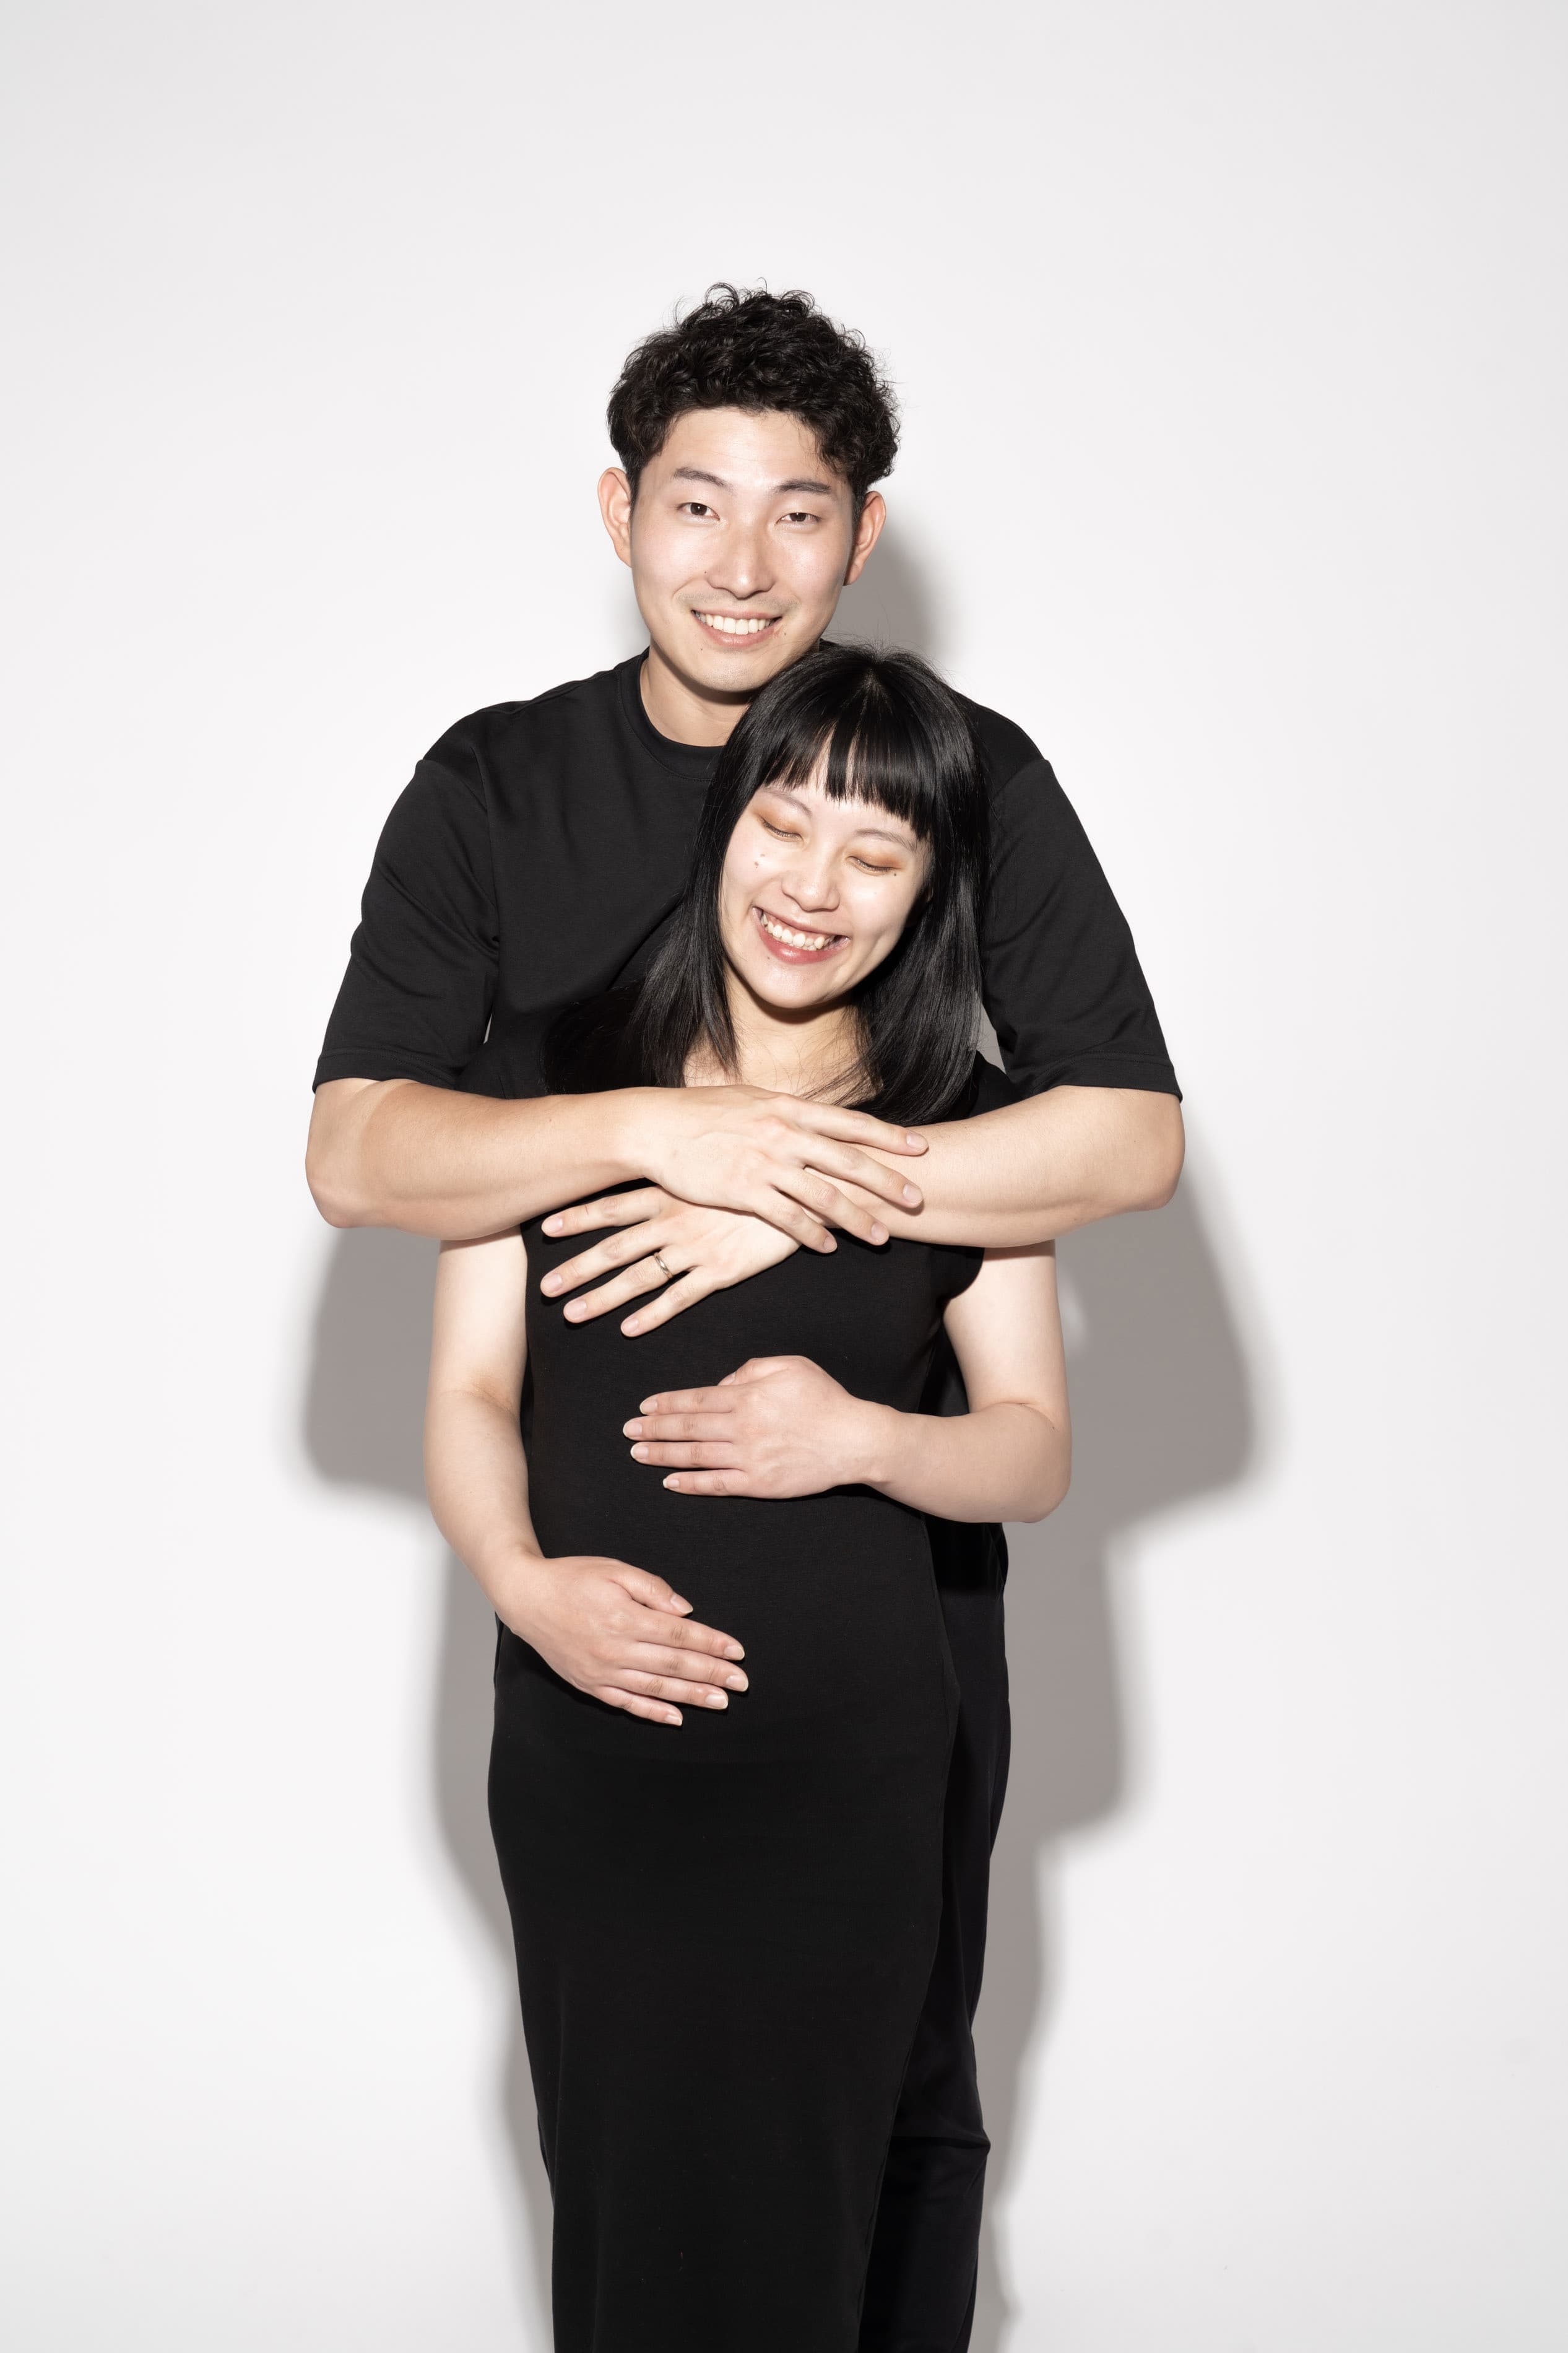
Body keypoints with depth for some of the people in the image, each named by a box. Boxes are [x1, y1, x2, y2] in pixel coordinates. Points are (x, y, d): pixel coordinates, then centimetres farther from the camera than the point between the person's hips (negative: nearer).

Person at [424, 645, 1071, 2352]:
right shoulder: (561, 1076, 2)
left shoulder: (961, 1125, 3)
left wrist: (863, 1438, -14)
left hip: (847, 1765, 0)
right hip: (583, 1745, 1)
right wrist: (521, 1581, -16)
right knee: (613, 2195, 7)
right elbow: (468, 1392, 3)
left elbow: (1035, 1452, 6)